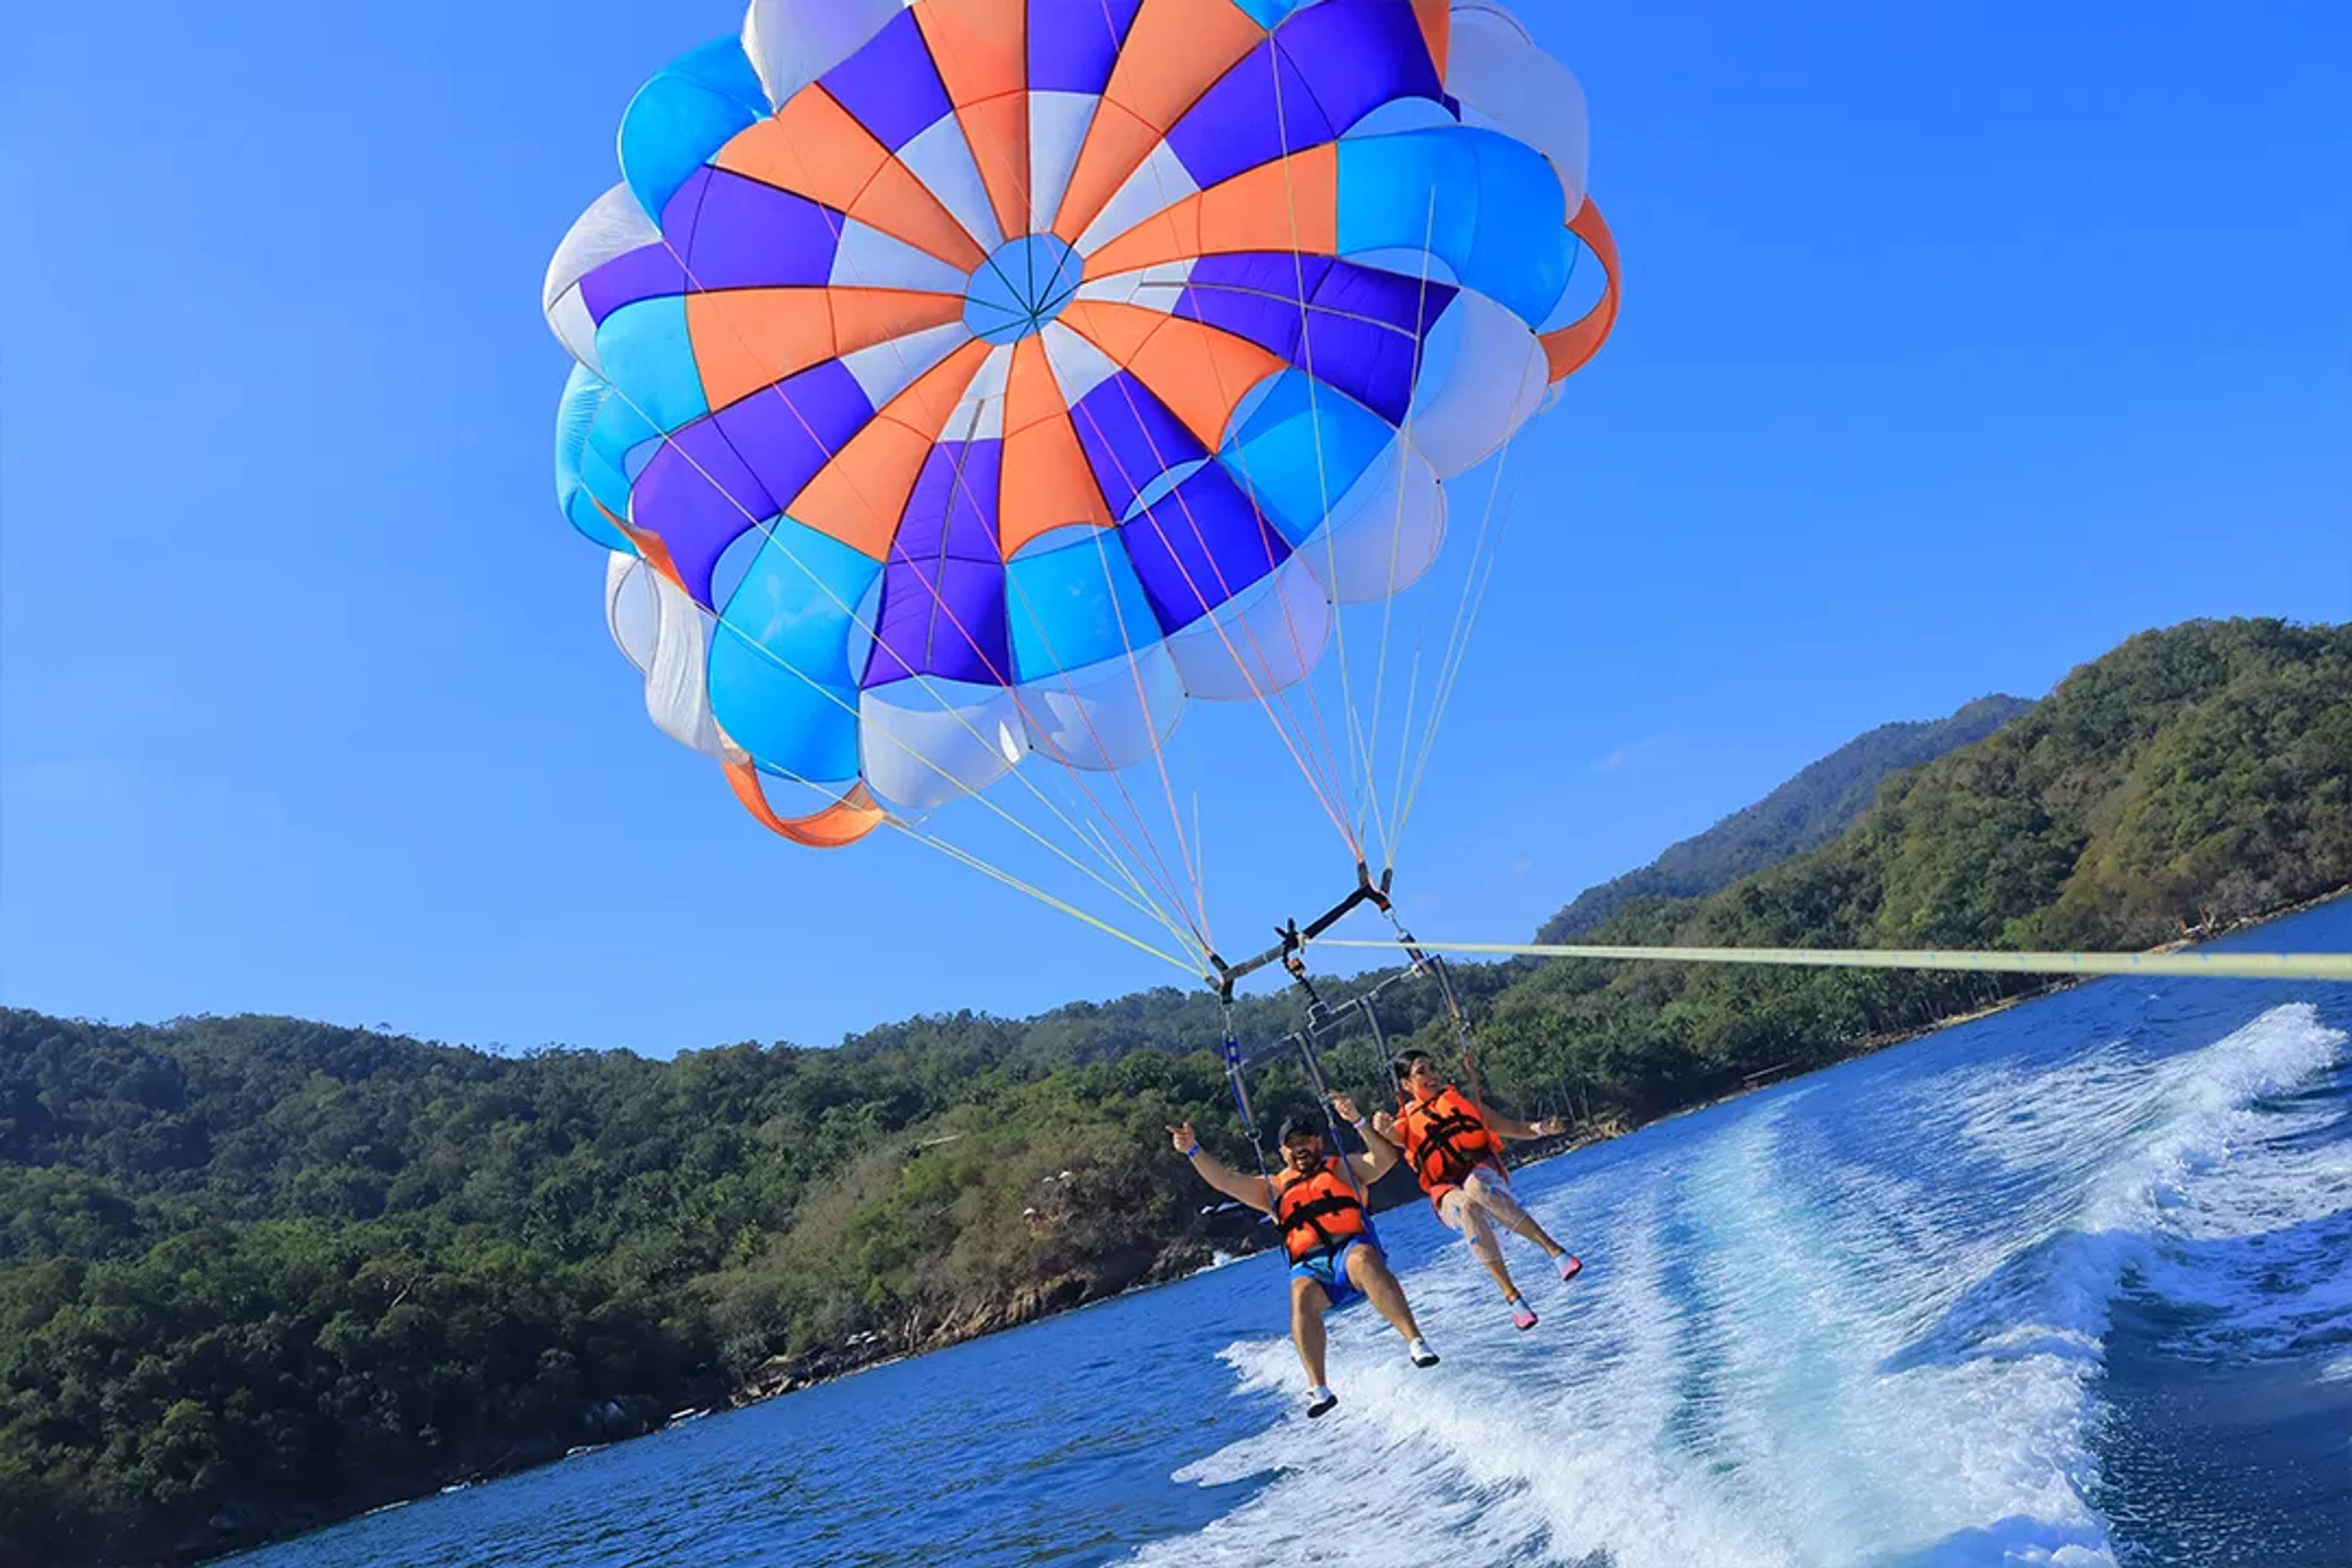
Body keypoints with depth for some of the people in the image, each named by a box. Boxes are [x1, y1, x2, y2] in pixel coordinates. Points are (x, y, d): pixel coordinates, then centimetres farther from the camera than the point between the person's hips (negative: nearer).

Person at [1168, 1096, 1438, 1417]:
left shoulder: (1344, 1167, 22)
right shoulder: (1273, 1188, 27)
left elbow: (1386, 1158, 5)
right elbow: (1224, 1180, 16)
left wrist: (1357, 1122, -9)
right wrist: (1193, 1150, 2)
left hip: (1353, 1248, -1)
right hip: (1310, 1266, 2)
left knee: (1363, 1261, -36)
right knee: (1302, 1295, -32)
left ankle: (1414, 1340, -41)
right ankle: (1318, 1389, -37)